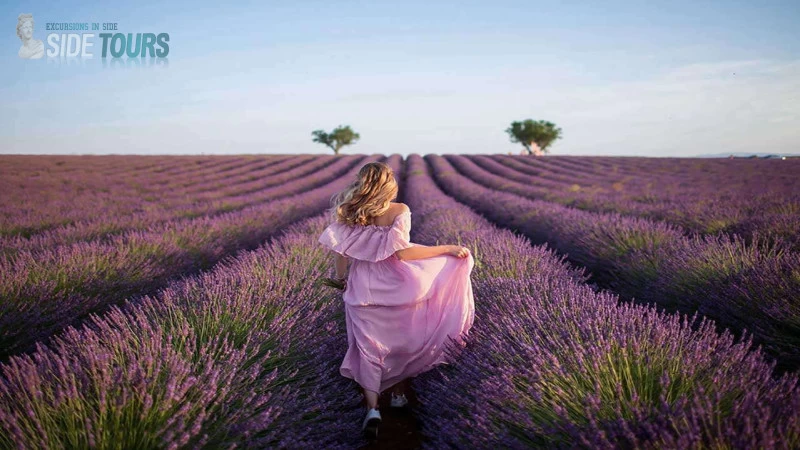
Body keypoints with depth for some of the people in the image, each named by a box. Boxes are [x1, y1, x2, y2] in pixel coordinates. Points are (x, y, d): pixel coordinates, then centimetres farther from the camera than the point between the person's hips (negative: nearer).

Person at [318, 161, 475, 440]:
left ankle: (372, 408, -6)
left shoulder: (346, 214, -2)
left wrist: (341, 278, 15)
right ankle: (398, 393, 32)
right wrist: (449, 248, -16)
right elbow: (402, 252, -20)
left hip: (363, 289, 2)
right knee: (403, 339, 21)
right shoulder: (398, 211, -11)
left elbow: (339, 251, -3)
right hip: (396, 285, -2)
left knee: (368, 347, 8)